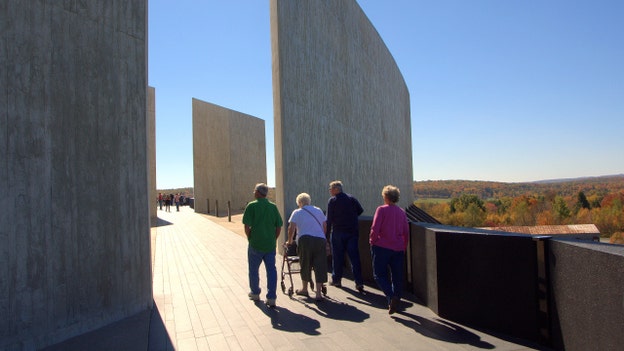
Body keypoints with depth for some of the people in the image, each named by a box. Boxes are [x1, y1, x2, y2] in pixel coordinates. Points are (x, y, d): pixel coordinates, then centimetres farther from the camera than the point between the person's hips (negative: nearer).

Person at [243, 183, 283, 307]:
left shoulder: (252, 206, -9)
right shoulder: (273, 206, 4)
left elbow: (247, 226, -12)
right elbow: (279, 227, 5)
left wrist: (249, 239, 3)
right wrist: (273, 239, 13)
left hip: (255, 245, -3)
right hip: (270, 245, 3)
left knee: (253, 269, 16)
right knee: (271, 270, 5)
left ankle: (255, 293, 31)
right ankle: (271, 298, 3)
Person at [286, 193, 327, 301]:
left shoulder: (297, 212, 9)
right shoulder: (318, 210, 20)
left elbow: (291, 228, 2)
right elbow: (325, 226, 21)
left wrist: (290, 241, 14)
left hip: (305, 240, -2)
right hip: (320, 239, 2)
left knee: (305, 265, 13)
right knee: (320, 266, 4)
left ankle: (304, 289, 28)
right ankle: (318, 293, 2)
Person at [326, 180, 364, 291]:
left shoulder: (332, 200, -4)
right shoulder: (351, 198, 7)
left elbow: (329, 218, -7)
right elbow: (360, 210, 6)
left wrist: (328, 232, -1)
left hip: (338, 232, -3)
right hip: (352, 231, 3)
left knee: (337, 257, 9)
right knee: (354, 256, 2)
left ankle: (336, 280, 18)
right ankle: (359, 282, -2)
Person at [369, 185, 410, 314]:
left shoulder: (381, 209, -7)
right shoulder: (401, 212, 8)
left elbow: (375, 228, -13)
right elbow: (406, 232, 10)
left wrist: (372, 241, 0)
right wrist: (404, 247, 18)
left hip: (382, 247, -5)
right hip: (398, 248, 5)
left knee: (379, 274, 3)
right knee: (397, 276, 12)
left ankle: (391, 297, -14)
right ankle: (396, 300, 18)